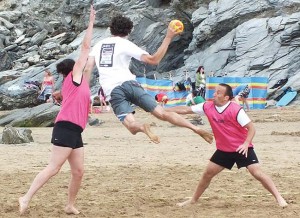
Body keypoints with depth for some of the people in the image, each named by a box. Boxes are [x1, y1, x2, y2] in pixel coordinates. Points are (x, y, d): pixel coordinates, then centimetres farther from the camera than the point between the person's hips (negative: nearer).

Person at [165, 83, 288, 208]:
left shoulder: (236, 110, -23)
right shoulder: (208, 107, -7)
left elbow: (251, 128, -19)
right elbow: (186, 110, 1)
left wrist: (246, 144, -33)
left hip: (242, 149, -5)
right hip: (223, 150, 6)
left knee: (257, 173, -14)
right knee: (207, 174, 8)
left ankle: (278, 197, -8)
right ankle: (193, 200, 23)